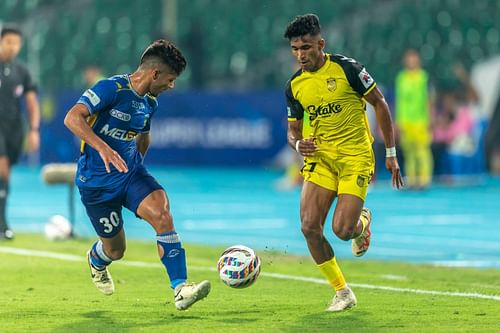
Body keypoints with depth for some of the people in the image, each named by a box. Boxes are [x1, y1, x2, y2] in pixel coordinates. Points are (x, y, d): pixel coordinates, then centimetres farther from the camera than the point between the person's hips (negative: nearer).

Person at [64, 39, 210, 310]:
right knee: (116, 249, 7)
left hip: (131, 173, 5)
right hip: (96, 181, -5)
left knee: (162, 214, -25)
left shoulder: (150, 102, 7)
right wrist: (103, 148, -43)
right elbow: (73, 118, -30)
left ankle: (180, 289, -28)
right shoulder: (111, 88, -18)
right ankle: (96, 260, 47)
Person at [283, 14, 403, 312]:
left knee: (343, 229, -16)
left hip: (355, 156, -4)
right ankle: (342, 293, 5)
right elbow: (293, 130, 15)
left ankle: (362, 222, 24)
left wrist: (391, 154, -1)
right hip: (320, 158, 5)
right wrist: (298, 144, -11)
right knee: (309, 226, -12)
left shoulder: (346, 68, -10)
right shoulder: (294, 86, 3)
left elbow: (379, 103, -2)